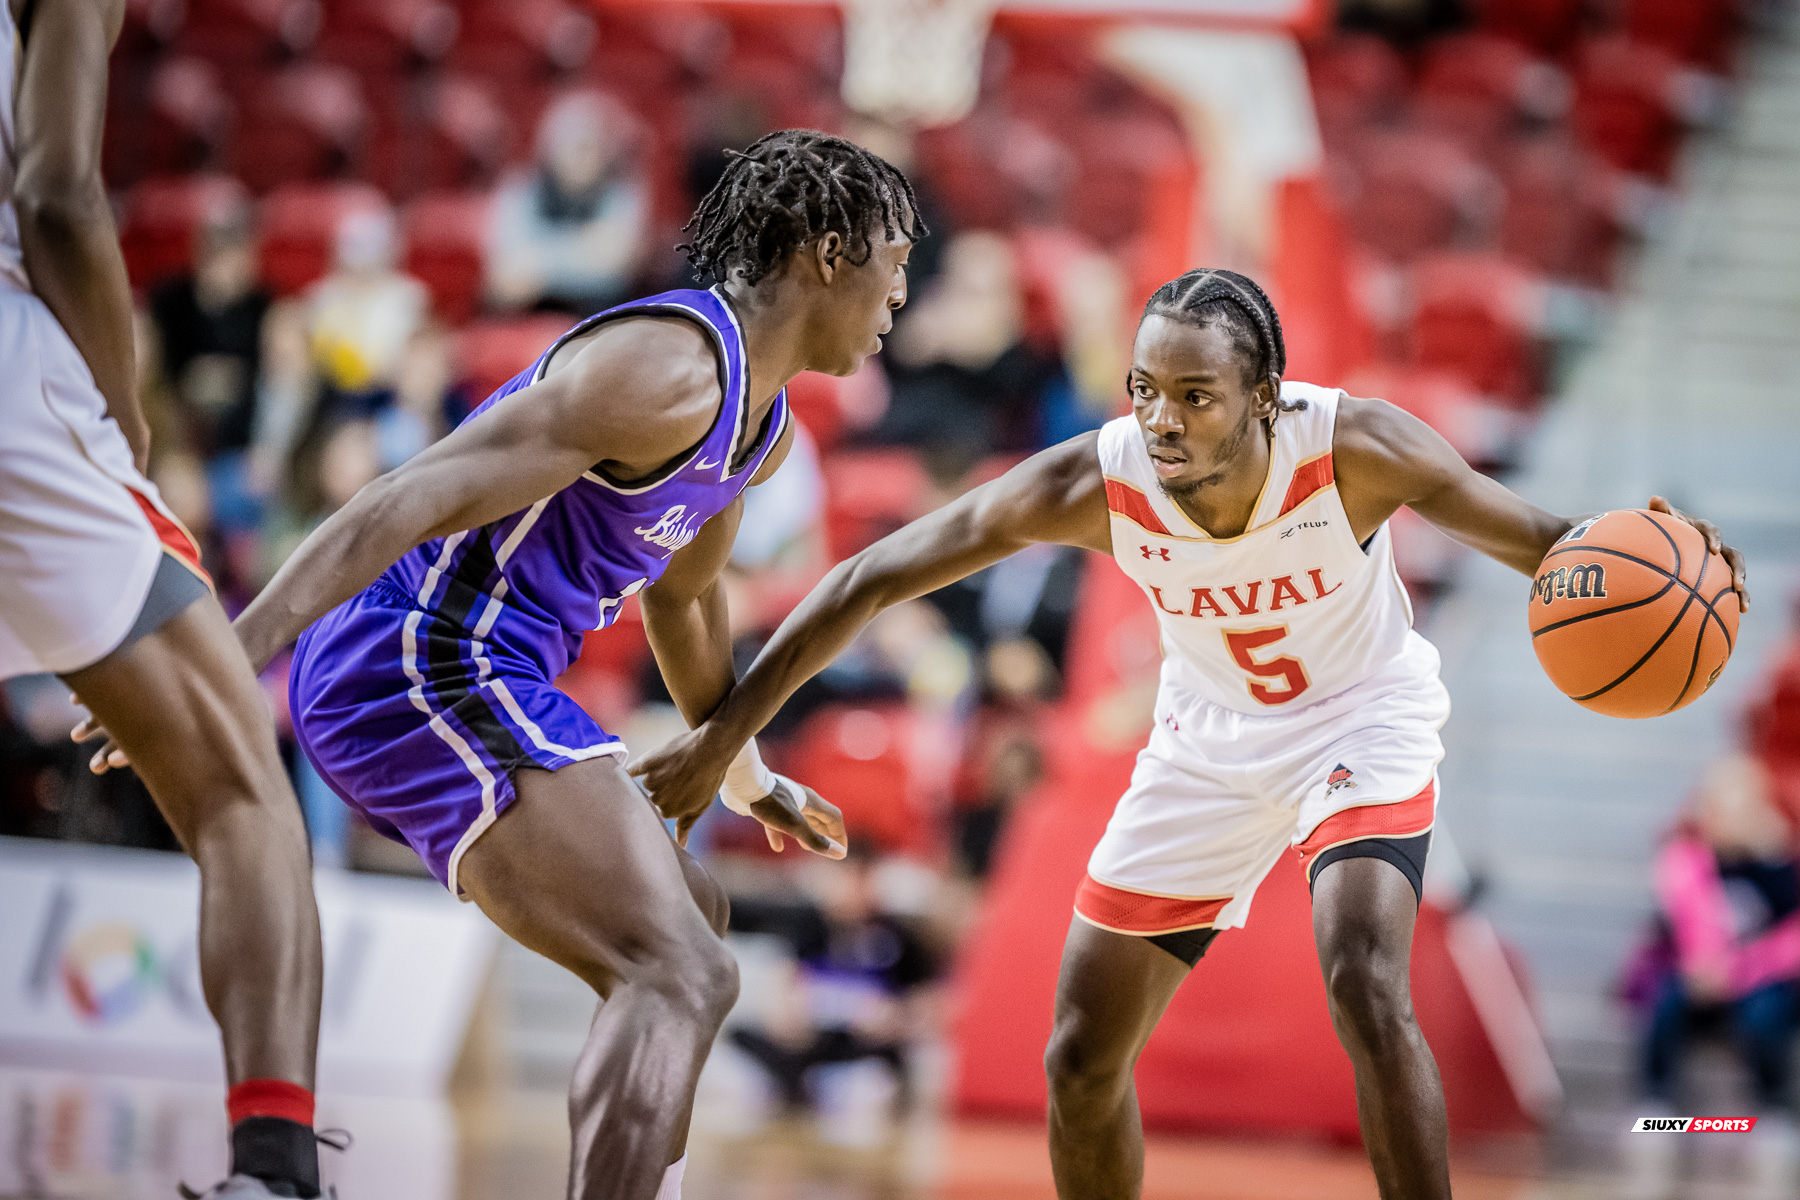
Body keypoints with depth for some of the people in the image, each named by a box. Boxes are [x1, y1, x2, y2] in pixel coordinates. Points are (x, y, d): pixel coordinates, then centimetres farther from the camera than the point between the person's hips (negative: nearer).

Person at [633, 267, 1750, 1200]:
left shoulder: (1355, 448, -32)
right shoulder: (1093, 483, -28)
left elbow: (1537, 539, -21)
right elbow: (870, 580, -20)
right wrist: (722, 738, -19)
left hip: (1363, 717, -3)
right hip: (1213, 740, 3)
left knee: (1366, 990, -29)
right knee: (1082, 1056, 3)